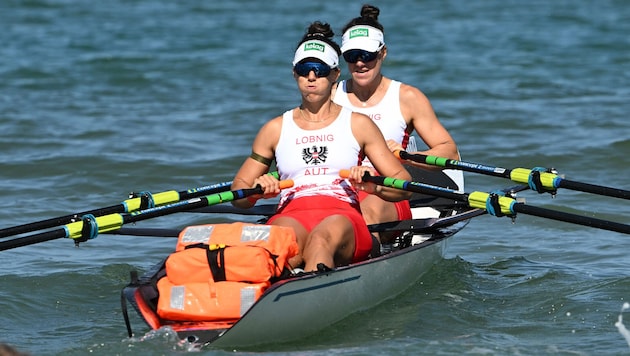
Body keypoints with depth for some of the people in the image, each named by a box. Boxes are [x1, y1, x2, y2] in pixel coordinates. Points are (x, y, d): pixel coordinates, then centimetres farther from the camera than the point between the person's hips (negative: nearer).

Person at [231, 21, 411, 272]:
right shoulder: (276, 129, 23)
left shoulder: (358, 125, 19)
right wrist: (256, 191, -2)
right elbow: (238, 192, 22)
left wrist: (375, 185, -8)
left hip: (344, 216, -2)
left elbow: (404, 186, 15)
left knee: (323, 239, -41)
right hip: (291, 215, 2)